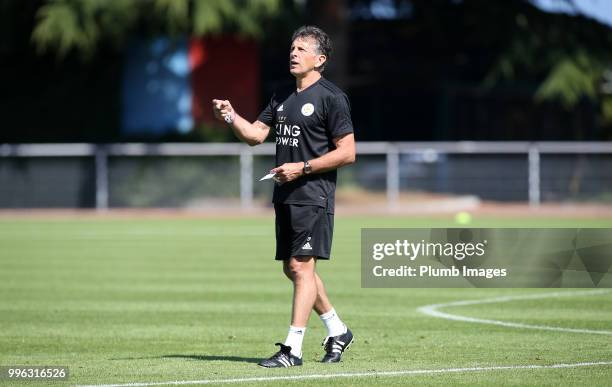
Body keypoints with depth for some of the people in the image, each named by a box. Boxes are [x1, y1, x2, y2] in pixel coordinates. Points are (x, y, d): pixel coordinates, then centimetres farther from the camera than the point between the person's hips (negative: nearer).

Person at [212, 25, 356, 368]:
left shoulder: (331, 97, -8)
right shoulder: (282, 96, 16)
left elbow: (347, 153, -11)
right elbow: (256, 134, 14)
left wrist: (302, 168, -16)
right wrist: (231, 117, -5)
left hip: (313, 196, -8)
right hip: (285, 196, 8)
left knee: (302, 266, -11)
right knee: (292, 269, 12)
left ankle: (293, 349, -12)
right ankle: (338, 331, 27)